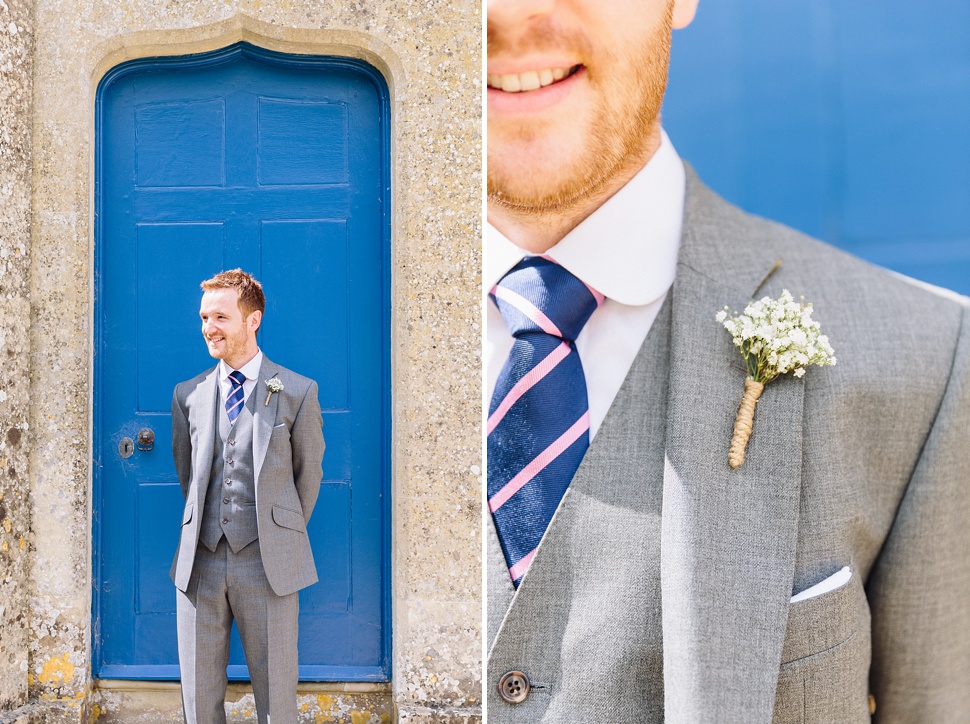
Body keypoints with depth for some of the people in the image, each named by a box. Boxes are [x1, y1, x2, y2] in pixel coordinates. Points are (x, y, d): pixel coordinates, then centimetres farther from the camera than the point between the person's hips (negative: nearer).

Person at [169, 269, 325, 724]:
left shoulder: (297, 392, -1)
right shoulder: (188, 394, 9)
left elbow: (308, 473, 7)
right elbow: (186, 473, 17)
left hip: (267, 565, -3)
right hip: (200, 562, 3)